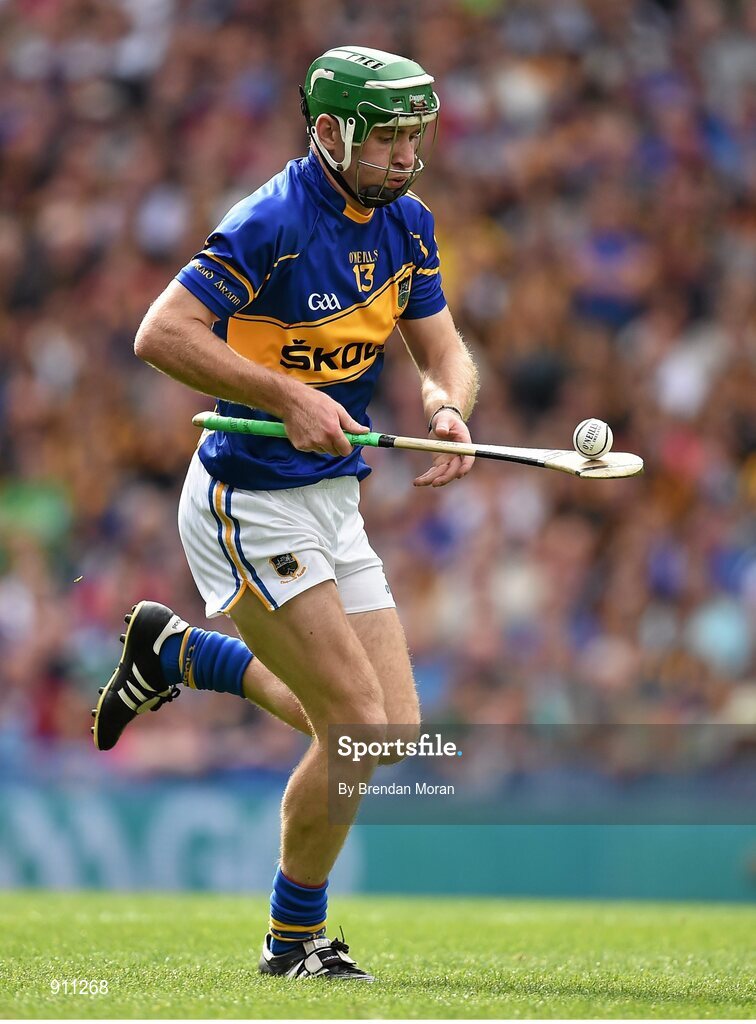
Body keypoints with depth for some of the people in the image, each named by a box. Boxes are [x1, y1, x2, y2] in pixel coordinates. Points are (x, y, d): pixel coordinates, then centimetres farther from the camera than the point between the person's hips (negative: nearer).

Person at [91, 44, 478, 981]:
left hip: (334, 502, 8)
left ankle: (178, 652, 24)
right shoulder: (273, 224, -18)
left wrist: (448, 409, -11)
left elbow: (443, 351, 11)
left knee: (395, 730, 6)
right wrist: (287, 396, -25)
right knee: (359, 729, -14)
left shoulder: (405, 223, 6)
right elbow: (161, 334, -22)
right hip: (248, 507, -8)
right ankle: (295, 940, 6)